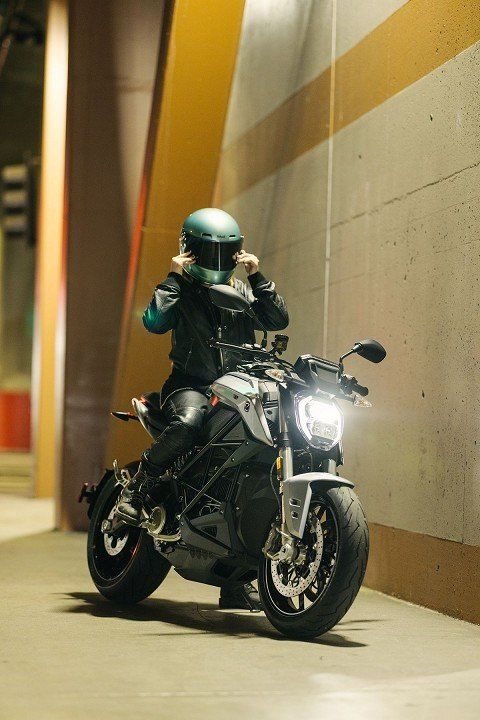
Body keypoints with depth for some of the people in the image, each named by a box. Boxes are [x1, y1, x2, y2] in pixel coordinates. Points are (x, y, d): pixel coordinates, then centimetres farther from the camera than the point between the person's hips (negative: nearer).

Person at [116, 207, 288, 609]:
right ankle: (138, 486, -17)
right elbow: (154, 322, -14)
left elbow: (279, 320, 1)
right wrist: (174, 276, -10)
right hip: (190, 385, -3)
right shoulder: (180, 290, 6)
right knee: (188, 422, -41)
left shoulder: (242, 292, 16)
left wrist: (257, 276, -3)